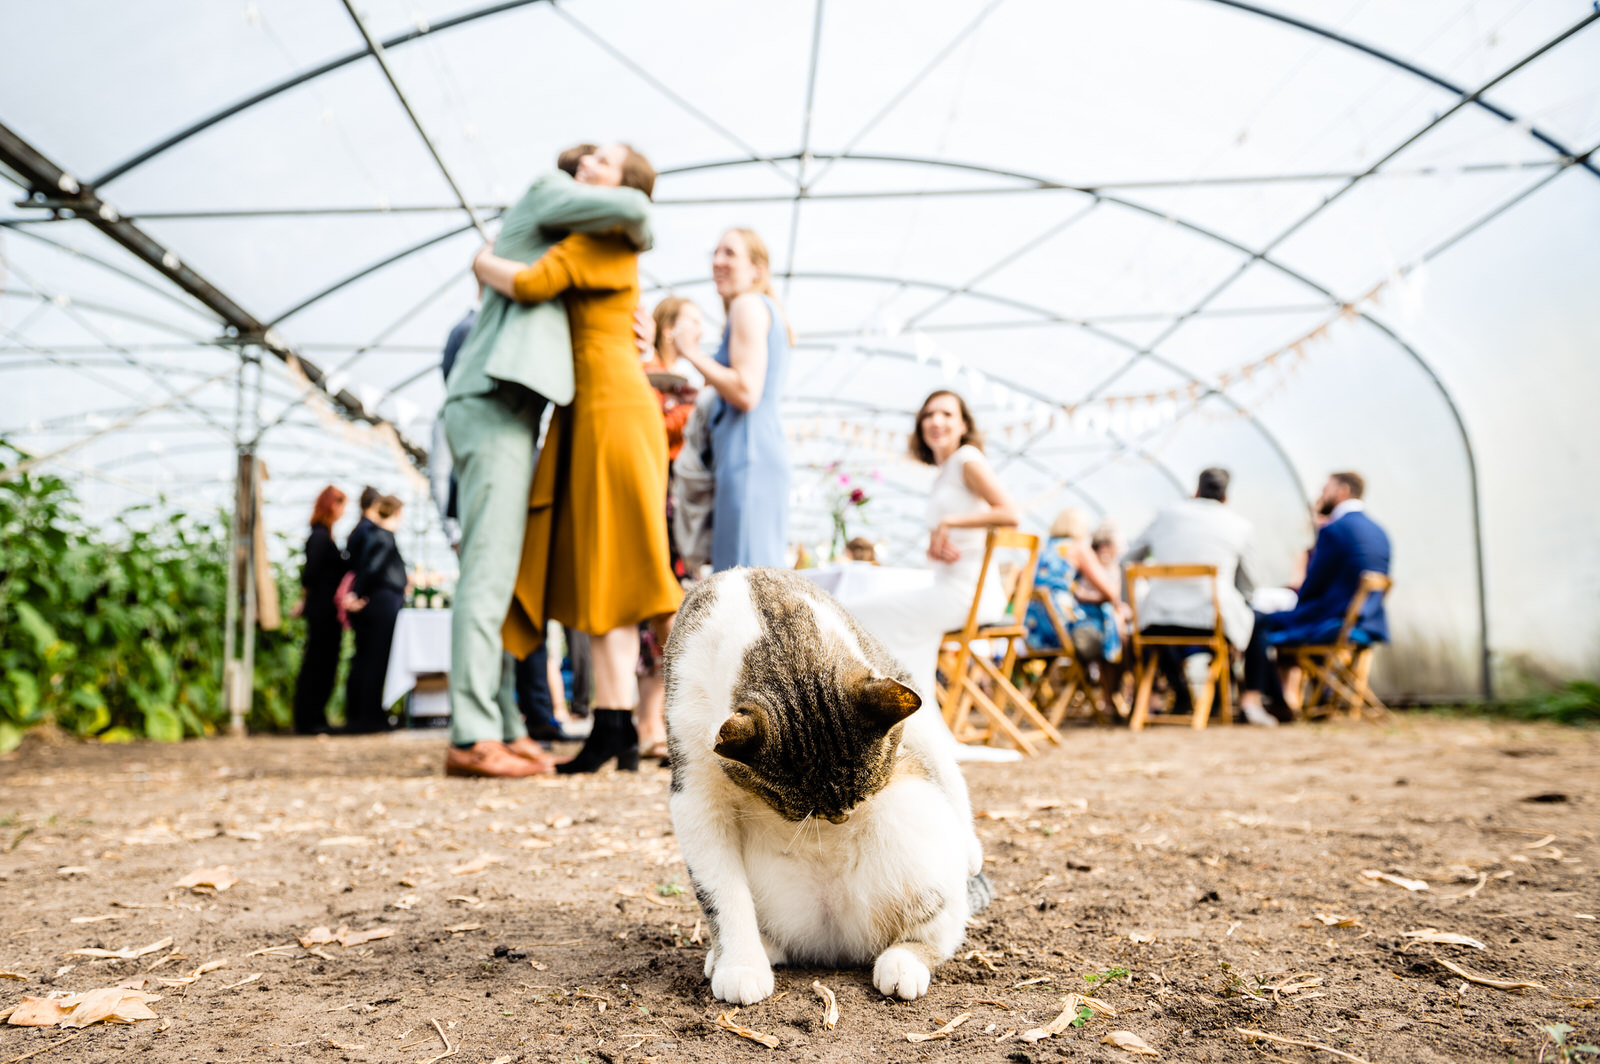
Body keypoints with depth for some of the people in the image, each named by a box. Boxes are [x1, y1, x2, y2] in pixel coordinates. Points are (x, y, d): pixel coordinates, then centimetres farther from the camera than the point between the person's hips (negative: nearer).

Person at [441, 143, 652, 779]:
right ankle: (472, 737, -17)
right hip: (496, 406, -10)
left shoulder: (546, 244, 32)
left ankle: (502, 728, 5)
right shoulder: (547, 191, 7)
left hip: (492, 409, 10)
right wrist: (639, 237, 14)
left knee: (500, 576, 4)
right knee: (488, 572, -15)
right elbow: (630, 206, -9)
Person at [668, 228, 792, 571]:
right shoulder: (767, 308, 25)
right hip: (766, 446, 10)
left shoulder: (748, 305, -4)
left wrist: (692, 352, -7)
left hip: (747, 452, -10)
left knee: (746, 576, -13)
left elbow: (746, 393, -16)